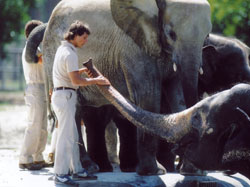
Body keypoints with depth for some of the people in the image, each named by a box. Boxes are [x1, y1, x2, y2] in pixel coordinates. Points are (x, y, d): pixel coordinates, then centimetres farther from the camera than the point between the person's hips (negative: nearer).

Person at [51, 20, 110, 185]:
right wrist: (96, 81, -14)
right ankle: (61, 173, -9)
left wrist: (81, 71, 17)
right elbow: (76, 80, -23)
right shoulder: (70, 54, -17)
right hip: (65, 96, -11)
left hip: (62, 95, 11)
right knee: (66, 136, -9)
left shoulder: (62, 49, 15)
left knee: (72, 136, 14)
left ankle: (77, 170, 19)